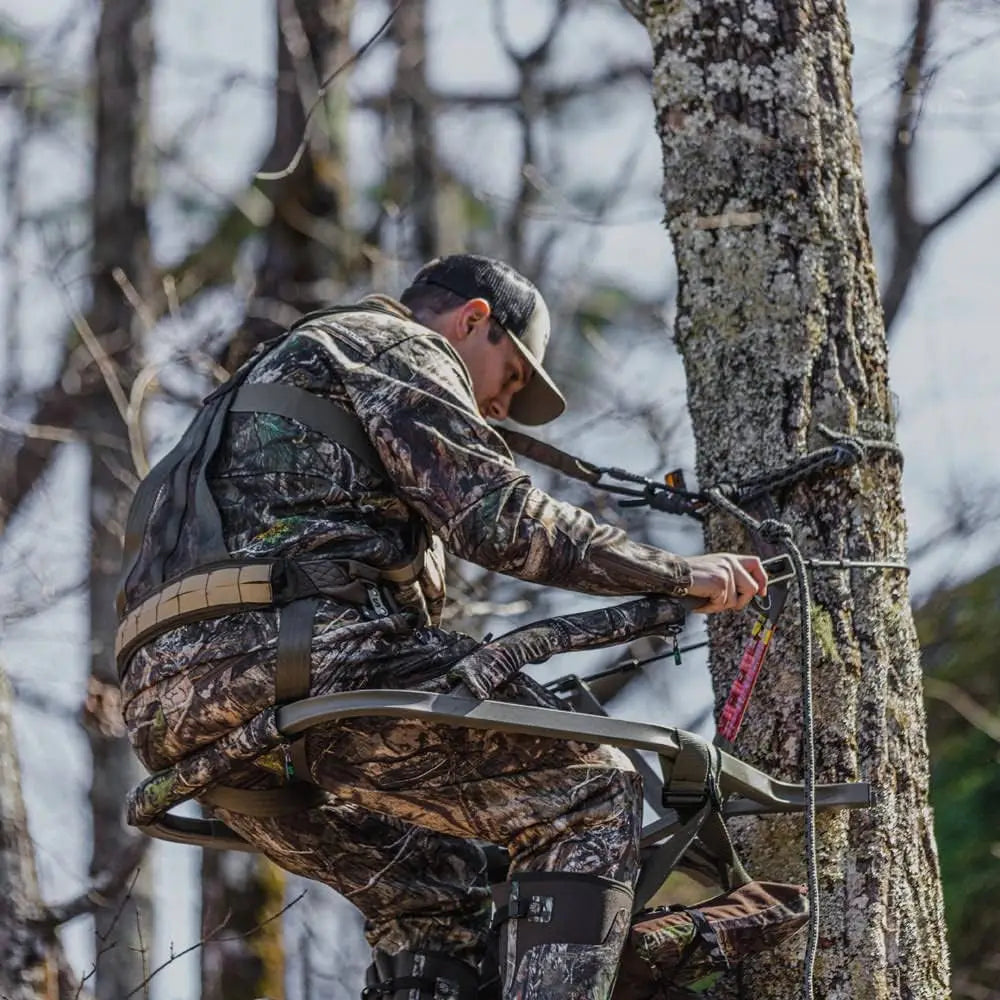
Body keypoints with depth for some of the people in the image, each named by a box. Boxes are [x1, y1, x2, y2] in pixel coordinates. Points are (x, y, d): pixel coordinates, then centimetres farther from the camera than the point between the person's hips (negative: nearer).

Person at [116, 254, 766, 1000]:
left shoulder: (278, 375, 36)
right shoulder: (395, 348, 8)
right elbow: (500, 519, -7)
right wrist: (680, 574, 2)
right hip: (297, 663, -9)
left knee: (432, 882, 24)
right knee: (593, 792, 0)